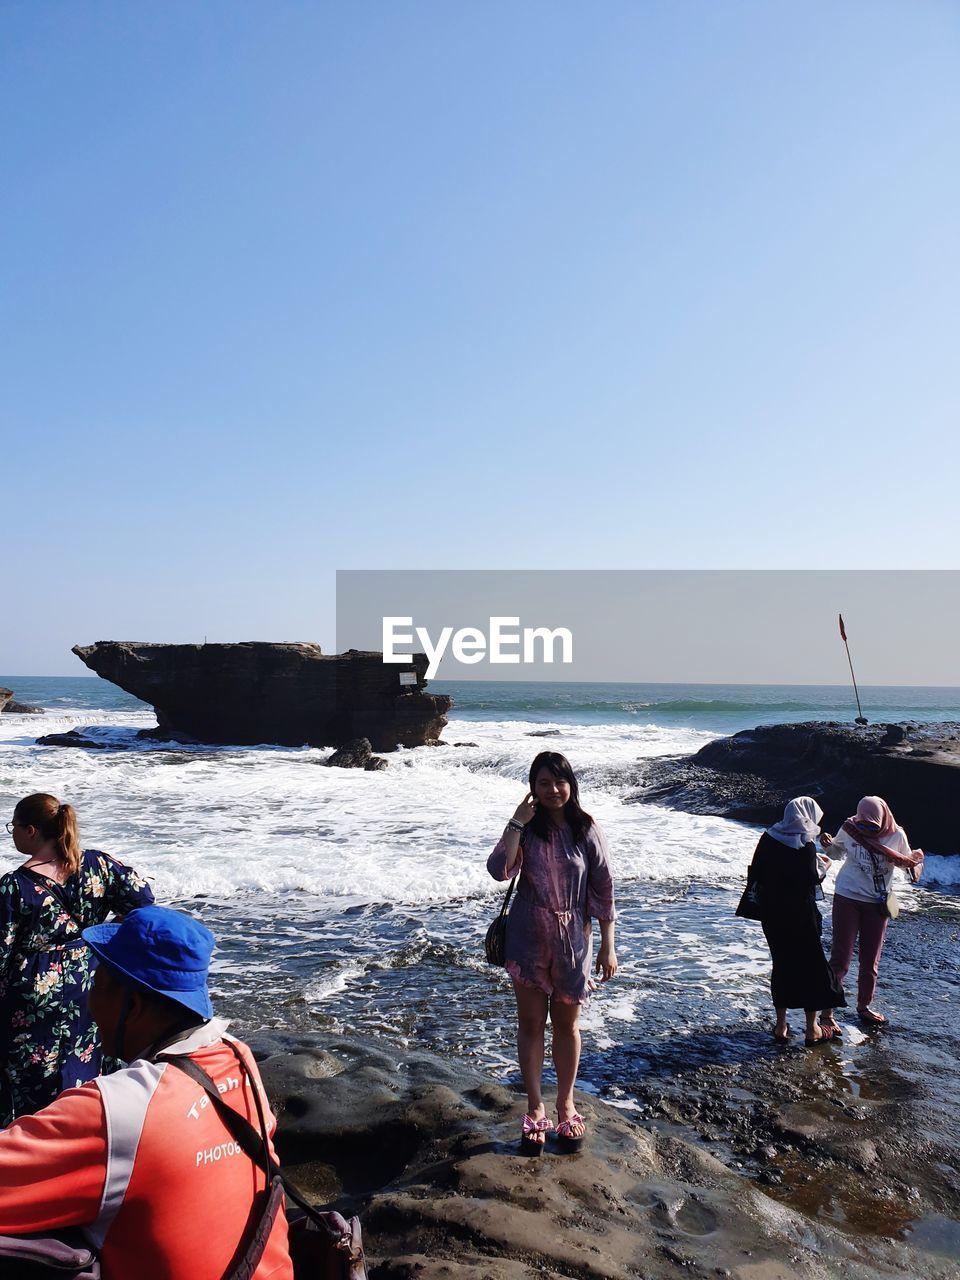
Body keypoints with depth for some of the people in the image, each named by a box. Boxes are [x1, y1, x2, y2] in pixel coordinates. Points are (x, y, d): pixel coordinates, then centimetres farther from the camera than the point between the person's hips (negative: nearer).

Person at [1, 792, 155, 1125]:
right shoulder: (96, 863, -7)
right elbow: (142, 895, -4)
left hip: (35, 992, -4)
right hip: (89, 984, 4)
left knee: (29, 1076, 13)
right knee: (85, 1066, 20)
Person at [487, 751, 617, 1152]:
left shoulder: (586, 830, -6)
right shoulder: (527, 828, -6)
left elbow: (602, 890, -2)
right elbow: (499, 870, -21)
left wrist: (608, 946, -2)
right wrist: (517, 823, -24)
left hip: (572, 939, 0)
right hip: (528, 938, 0)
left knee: (567, 1024, 14)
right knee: (531, 1022, 10)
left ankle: (566, 1105, 32)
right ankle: (535, 1110, 25)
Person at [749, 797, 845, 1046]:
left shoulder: (769, 837, -1)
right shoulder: (806, 845, -16)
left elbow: (755, 872, 4)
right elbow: (811, 879, -16)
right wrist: (821, 865, 3)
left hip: (771, 911, 5)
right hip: (799, 913, -5)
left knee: (781, 963, 17)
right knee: (810, 965, 10)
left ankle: (781, 1026, 23)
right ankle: (812, 1030, 18)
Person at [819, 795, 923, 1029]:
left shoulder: (896, 835, -9)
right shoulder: (849, 829, -11)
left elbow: (907, 860, 5)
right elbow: (838, 852, 8)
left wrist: (915, 860, -17)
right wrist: (828, 845, -14)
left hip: (877, 904, 2)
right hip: (847, 898, -2)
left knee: (871, 960, 15)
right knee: (840, 958, -3)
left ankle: (864, 1006, 36)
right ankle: (827, 1012, 4)